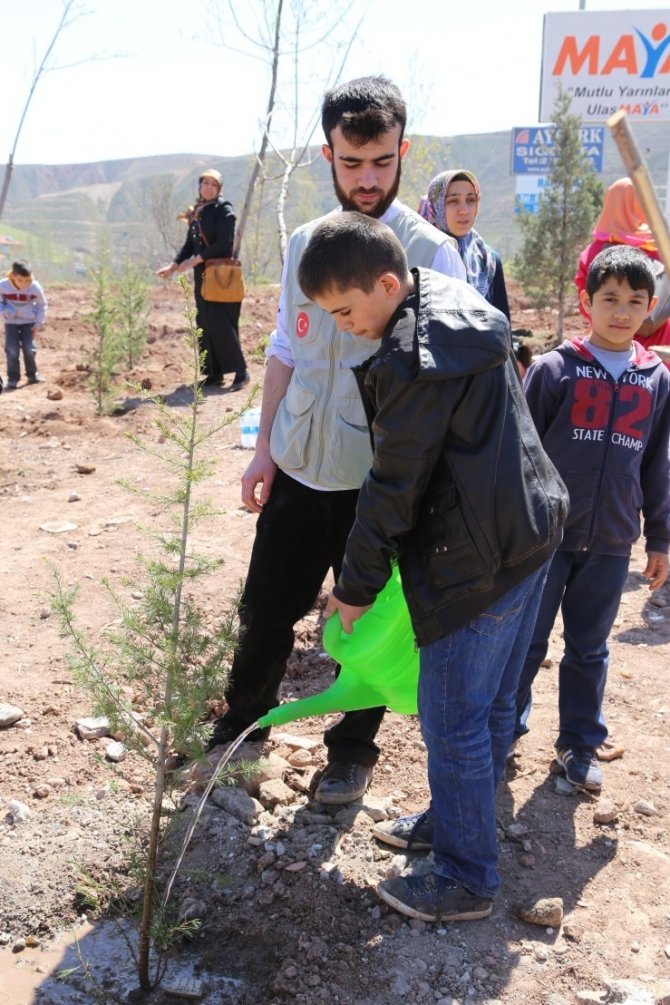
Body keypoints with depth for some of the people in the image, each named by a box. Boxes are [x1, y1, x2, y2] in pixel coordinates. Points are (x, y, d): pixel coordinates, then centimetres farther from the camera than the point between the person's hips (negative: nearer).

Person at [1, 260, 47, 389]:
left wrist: (39, 323, -4)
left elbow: (42, 305, -2)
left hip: (29, 322, 0)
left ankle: (32, 374, 17)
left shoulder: (35, 287, -17)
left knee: (29, 348, -4)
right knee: (12, 350, -7)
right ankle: (13, 378, 3)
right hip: (11, 322, 0)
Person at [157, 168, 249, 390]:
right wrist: (173, 266, 3)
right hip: (202, 276, 7)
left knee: (221, 323, -12)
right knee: (205, 324, 6)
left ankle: (241, 372, -6)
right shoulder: (196, 213, 14)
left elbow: (223, 243, -15)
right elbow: (189, 244, 15)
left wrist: (195, 260, -15)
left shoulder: (223, 209, -6)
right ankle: (214, 372, 13)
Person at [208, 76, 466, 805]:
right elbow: (286, 349, 11)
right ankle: (242, 724, 39)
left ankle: (352, 751, 34)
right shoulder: (305, 243, 5)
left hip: (381, 478, -4)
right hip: (298, 468, 4)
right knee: (265, 610, 14)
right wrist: (265, 446, 7)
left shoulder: (430, 253, -9)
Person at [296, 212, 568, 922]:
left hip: (475, 562, -10)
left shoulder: (411, 357, -22)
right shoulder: (460, 308, 9)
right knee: (490, 704, 22)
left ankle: (464, 882, 20)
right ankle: (459, 823, 41)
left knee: (453, 721, 4)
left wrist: (356, 587, -5)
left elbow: (394, 486, -17)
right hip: (529, 530, 10)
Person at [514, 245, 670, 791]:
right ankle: (505, 731, 26)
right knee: (525, 644, 8)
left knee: (589, 649, 14)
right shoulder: (554, 368, -5)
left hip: (611, 544, 3)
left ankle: (580, 743, 29)